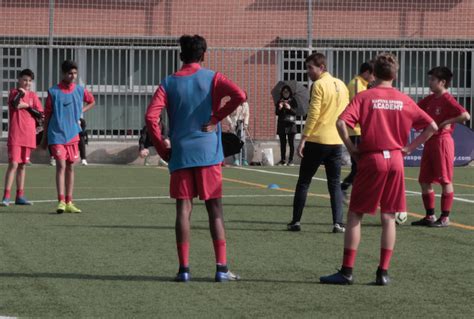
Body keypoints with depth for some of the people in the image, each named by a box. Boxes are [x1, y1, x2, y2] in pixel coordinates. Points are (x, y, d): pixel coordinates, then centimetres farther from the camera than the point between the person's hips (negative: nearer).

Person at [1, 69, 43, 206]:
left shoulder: (33, 95, 12)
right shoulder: (14, 92, 1)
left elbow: (40, 114, 4)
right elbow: (15, 104, -20)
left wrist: (27, 106, -5)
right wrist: (21, 93, -25)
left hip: (28, 136, 5)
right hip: (15, 135, -5)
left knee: (22, 165, 10)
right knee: (13, 164, -13)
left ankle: (20, 196, 15)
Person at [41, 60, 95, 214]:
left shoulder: (80, 90, 4)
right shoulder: (53, 92, -4)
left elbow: (91, 101, 25)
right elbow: (47, 115, 2)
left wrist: (80, 112, 8)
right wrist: (45, 137, 4)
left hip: (73, 134, 4)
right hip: (57, 135, -4)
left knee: (70, 167, 7)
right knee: (61, 165, -14)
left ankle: (69, 203, 13)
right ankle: (61, 202, -18)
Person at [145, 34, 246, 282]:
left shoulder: (169, 83, 5)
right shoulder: (212, 78, 2)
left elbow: (151, 117, -6)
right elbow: (239, 96, -16)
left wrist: (162, 149, 2)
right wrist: (216, 118, -6)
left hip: (180, 155, 1)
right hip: (208, 152, -1)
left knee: (183, 209, 3)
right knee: (215, 210, 4)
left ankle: (184, 268, -1)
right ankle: (221, 268, 0)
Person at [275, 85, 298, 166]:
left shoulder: (293, 101, 4)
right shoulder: (279, 102, 11)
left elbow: (295, 112, -5)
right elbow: (276, 113, 4)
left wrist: (289, 108, -23)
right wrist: (279, 108, -15)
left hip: (290, 124, -3)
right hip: (281, 124, 3)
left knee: (291, 143, -5)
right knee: (282, 143, 3)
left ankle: (291, 160, -3)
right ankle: (283, 160, 7)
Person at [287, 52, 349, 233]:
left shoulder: (319, 85, -9)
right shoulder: (341, 85, 11)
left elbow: (313, 114, -14)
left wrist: (303, 139, -12)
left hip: (317, 141, -5)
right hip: (336, 142, 5)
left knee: (303, 182, 6)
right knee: (335, 184, 8)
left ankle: (296, 221, 7)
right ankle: (338, 223, -4)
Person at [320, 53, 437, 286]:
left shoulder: (365, 97, -4)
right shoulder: (404, 101, 5)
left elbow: (341, 122, -17)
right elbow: (432, 127, 6)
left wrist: (351, 148, -6)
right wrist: (410, 147, 6)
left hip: (371, 160, -3)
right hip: (395, 160, 3)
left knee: (354, 215, 4)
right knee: (388, 218, 8)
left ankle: (347, 271, 1)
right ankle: (383, 272, 7)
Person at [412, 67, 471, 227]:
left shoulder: (448, 100, -12)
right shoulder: (430, 99, 12)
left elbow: (465, 116, -23)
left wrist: (447, 122, -21)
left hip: (442, 141, -9)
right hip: (429, 142, 9)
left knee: (445, 180, -2)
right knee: (424, 181, 9)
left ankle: (445, 218, 3)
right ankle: (430, 216, 17)